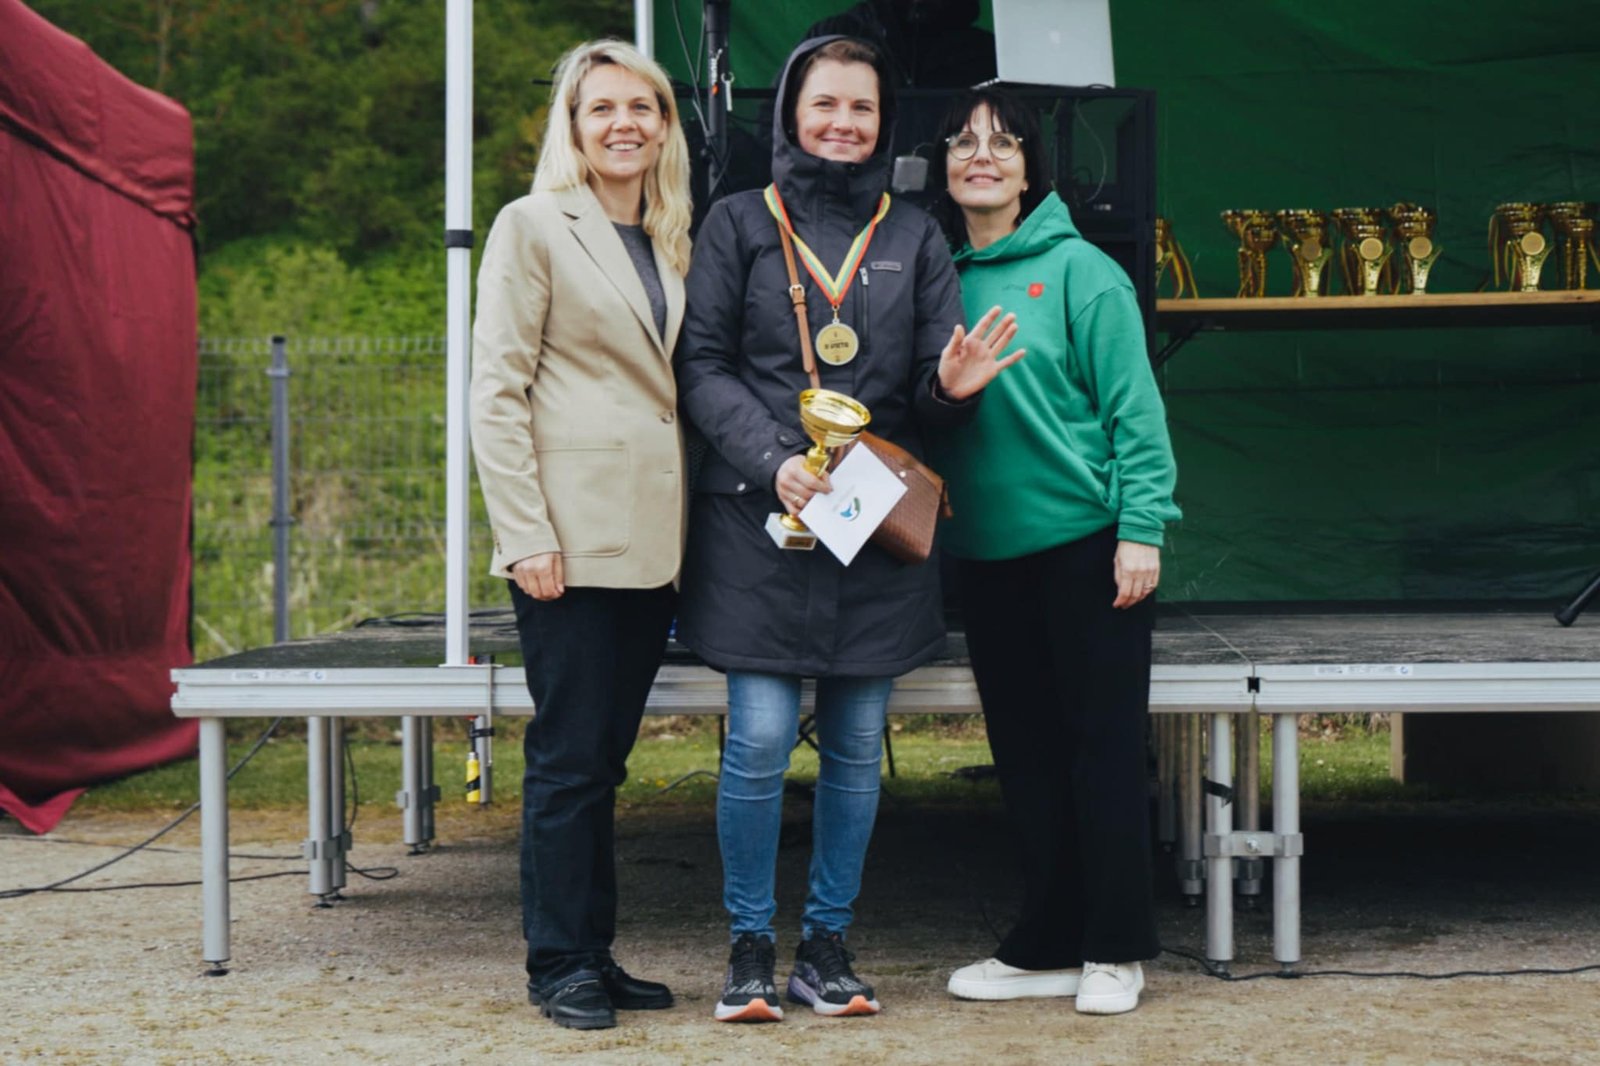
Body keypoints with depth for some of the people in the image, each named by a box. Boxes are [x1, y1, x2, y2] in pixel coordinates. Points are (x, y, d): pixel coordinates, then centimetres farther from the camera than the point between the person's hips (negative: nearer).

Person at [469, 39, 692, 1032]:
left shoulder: (672, 243, 16)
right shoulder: (534, 226, -2)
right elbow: (497, 391, -7)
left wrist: (690, 533, 11)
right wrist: (527, 533, -15)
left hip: (652, 540, 6)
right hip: (574, 538, -6)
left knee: (606, 756, 11)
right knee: (569, 756, -2)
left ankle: (597, 953, 17)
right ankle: (559, 963, 7)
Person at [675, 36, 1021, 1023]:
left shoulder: (915, 236, 12)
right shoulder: (740, 224, 5)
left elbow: (932, 390, 10)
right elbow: (702, 365, 0)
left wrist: (954, 388, -14)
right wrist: (772, 459, -14)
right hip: (760, 517, -3)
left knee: (857, 746, 6)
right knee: (760, 742, -6)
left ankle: (827, 944, 17)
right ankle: (751, 947, 8)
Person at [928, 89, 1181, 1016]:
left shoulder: (1079, 271, -6)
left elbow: (1133, 409, -8)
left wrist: (1140, 530, -13)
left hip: (1086, 543, -5)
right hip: (988, 555, 5)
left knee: (1104, 746, 1)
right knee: (1025, 755, 11)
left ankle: (1114, 951, 10)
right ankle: (1049, 946, 20)